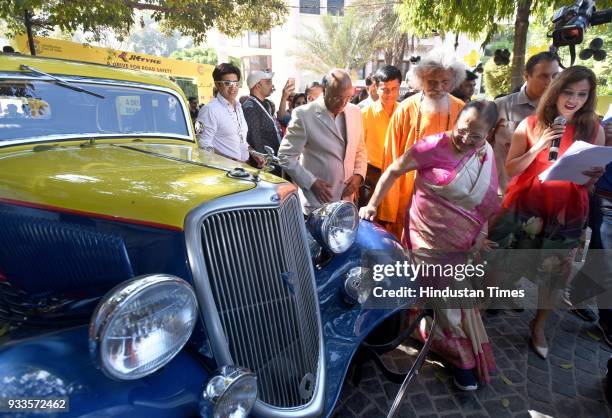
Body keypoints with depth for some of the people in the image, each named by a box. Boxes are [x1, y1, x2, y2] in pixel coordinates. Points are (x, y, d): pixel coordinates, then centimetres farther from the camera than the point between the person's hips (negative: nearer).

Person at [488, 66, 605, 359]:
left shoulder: (594, 130, 0)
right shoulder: (531, 124, -4)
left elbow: (587, 183, 5)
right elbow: (510, 169, -5)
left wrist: (594, 176, -17)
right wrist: (538, 147, -18)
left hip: (565, 213, 2)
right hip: (523, 207, -1)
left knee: (553, 274, 11)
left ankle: (539, 325, 33)